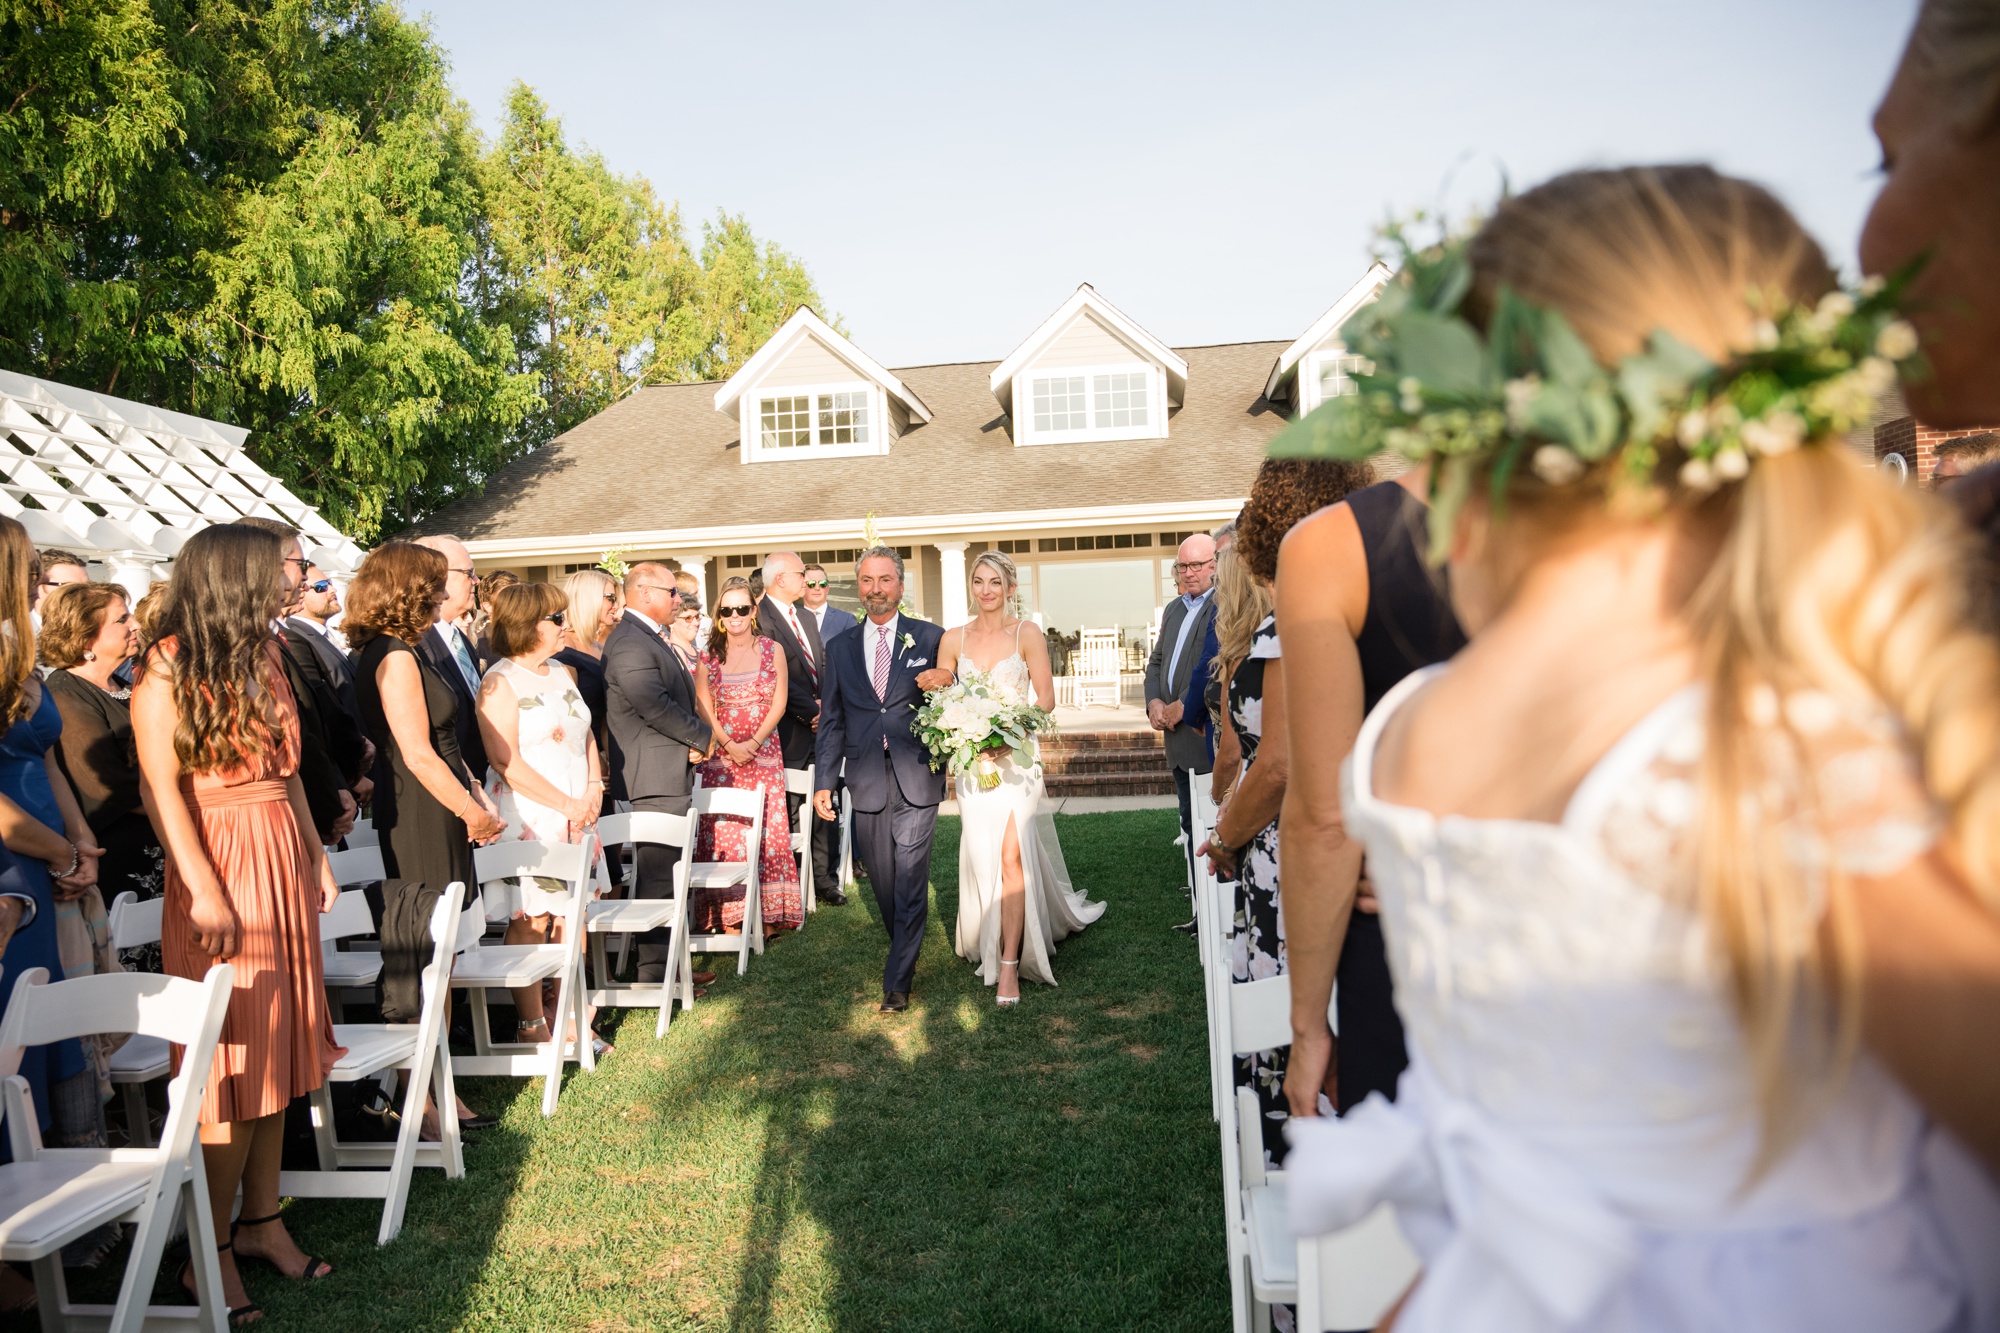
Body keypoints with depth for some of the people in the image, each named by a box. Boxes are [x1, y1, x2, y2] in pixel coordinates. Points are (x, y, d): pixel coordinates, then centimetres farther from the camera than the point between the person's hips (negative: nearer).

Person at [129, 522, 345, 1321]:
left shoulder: (264, 656, 12)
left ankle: (262, 1222, 22)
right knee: (232, 1064, -2)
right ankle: (212, 1251, 10)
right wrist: (204, 892, -20)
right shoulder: (167, 667, -10)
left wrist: (316, 859, 14)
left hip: (284, 865, 7)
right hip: (221, 866, -7)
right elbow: (161, 787, -14)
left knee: (278, 1050, 11)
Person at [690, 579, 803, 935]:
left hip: (764, 754, 0)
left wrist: (753, 742, -11)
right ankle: (729, 917, -2)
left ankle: (769, 914, 2)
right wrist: (729, 744, -11)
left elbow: (779, 704, 0)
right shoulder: (709, 655, 7)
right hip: (721, 756, 0)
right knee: (724, 833, -4)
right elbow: (704, 708, 2)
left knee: (766, 830, -3)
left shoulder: (772, 649, 5)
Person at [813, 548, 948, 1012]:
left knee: (910, 882, -6)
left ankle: (897, 982, 2)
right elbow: (831, 721, 13)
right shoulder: (842, 647, 12)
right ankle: (903, 951, 33)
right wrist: (823, 781, 7)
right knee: (884, 884, 12)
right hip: (867, 783, 3)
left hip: (916, 782, -3)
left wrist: (948, 679, -16)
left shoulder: (930, 638, 3)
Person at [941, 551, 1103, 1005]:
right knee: (982, 857, 5)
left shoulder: (1027, 633, -1)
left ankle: (1010, 965, -5)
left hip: (1016, 756, -3)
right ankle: (989, 945, 27)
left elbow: (1046, 698, -3)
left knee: (1012, 855, -10)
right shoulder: (953, 638, 6)